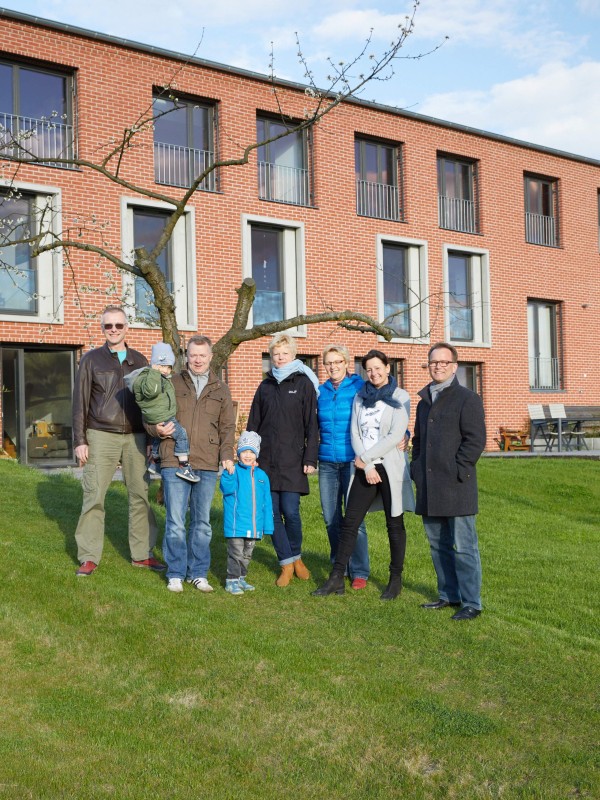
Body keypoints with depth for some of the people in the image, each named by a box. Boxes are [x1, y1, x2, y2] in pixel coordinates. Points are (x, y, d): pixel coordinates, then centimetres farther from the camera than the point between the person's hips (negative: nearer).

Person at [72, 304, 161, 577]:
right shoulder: (91, 360, 5)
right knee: (93, 497, -3)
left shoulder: (139, 361, 12)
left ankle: (142, 554, 11)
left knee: (140, 496, 2)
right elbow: (80, 402, 3)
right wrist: (80, 441, -3)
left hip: (135, 437, 2)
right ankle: (88, 557, 4)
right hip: (101, 437, -2)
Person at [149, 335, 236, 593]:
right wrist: (157, 429, -9)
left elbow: (227, 427, 12)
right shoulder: (172, 384, 8)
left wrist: (227, 455, -2)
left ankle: (198, 573, 19)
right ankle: (176, 574, 10)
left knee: (202, 522, 8)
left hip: (207, 466, 2)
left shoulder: (221, 390, 13)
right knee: (175, 521, -2)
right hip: (175, 463, -2)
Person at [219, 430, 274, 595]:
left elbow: (266, 503, 12)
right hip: (236, 524, -5)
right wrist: (230, 472, -31)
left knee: (247, 554, 14)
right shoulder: (233, 470, -3)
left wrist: (267, 526, 10)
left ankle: (241, 578, 27)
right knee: (236, 553, -3)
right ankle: (231, 580, 6)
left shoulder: (262, 475, 9)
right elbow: (227, 488, -20)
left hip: (255, 525, 5)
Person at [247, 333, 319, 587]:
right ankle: (287, 564, 13)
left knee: (291, 512, -7)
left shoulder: (303, 384, 2)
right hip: (266, 460, 4)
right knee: (273, 513, 2)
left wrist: (310, 458, -7)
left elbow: (312, 424, -2)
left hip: (293, 461, -4)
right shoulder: (266, 386, 13)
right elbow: (253, 425, 16)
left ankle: (296, 557, 18)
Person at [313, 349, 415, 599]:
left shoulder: (400, 397, -3)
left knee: (394, 524, 5)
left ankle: (396, 579, 15)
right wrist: (367, 466, -7)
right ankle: (336, 578, 6)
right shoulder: (360, 397, 10)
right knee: (349, 522, 1)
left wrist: (366, 457, -11)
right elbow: (355, 433, 5)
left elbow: (396, 435, -12)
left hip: (390, 467, -4)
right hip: (365, 468, 4)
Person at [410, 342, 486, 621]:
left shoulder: (467, 399, -3)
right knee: (438, 544, 13)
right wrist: (417, 470, 13)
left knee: (463, 546, -4)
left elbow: (475, 440, -10)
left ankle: (471, 603, 3)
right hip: (429, 487, 7)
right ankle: (449, 595, 24)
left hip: (456, 486, -7)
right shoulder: (424, 401, 19)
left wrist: (457, 472, -15)